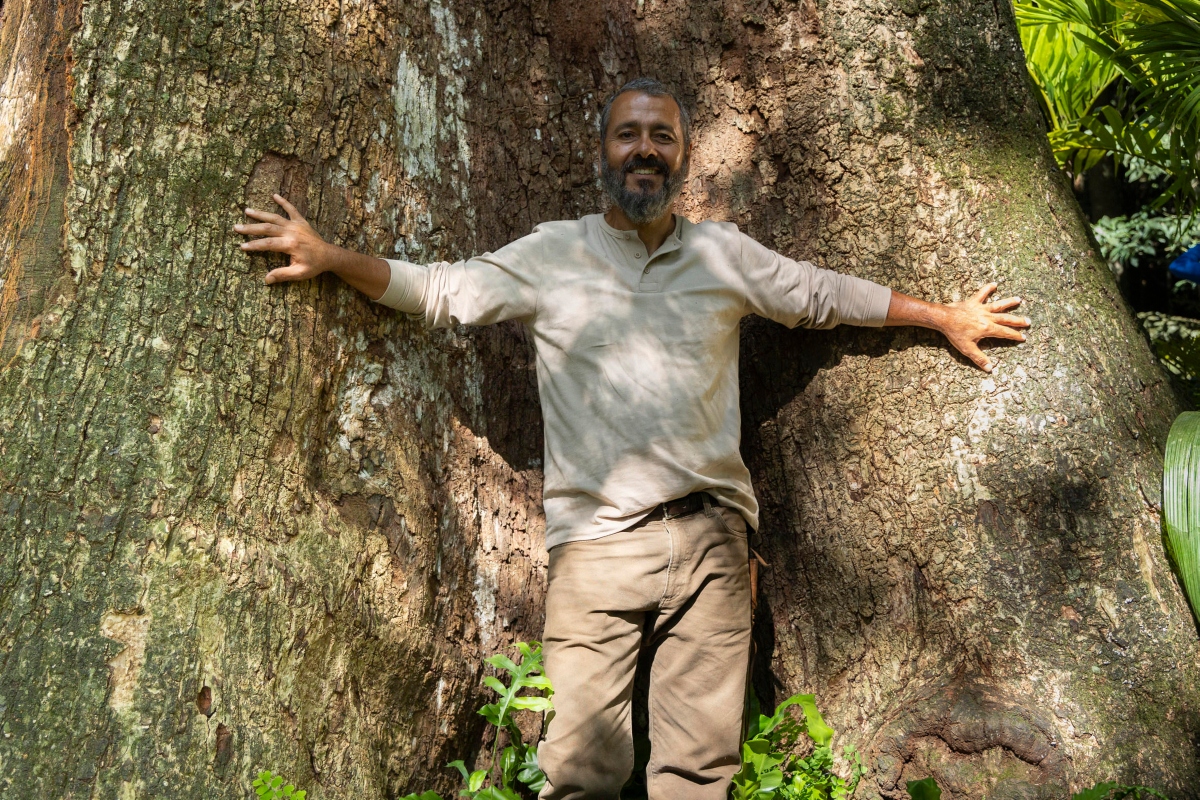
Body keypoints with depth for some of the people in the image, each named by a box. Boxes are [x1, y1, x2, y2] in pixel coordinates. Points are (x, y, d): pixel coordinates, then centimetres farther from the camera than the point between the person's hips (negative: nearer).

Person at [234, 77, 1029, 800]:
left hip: (711, 540, 2)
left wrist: (945, 316, 27)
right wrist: (329, 256, 1)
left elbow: (828, 295, 22)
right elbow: (439, 290, 9)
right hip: (597, 546, -1)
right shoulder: (553, 254, 8)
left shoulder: (725, 254, 12)